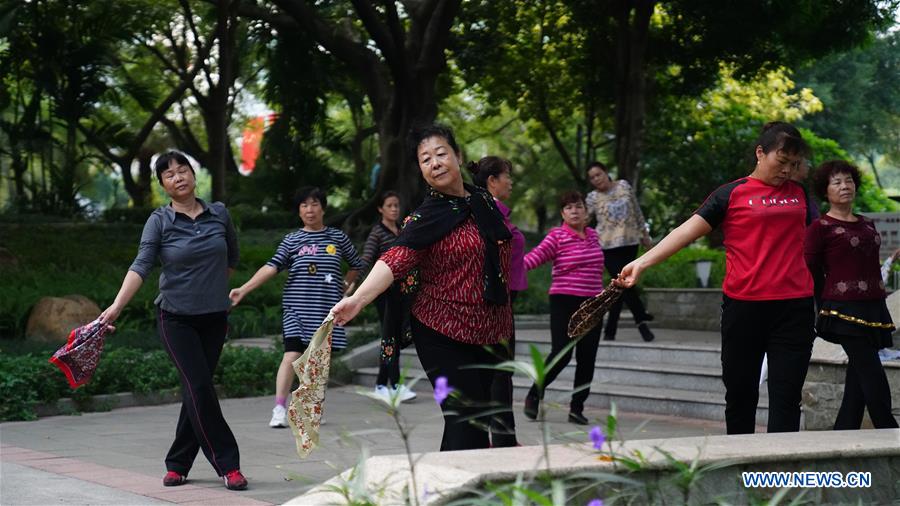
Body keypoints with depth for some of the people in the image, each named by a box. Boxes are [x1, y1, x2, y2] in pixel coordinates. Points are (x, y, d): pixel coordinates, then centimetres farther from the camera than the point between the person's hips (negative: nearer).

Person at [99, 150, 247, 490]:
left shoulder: (219, 214, 1)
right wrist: (117, 306, -30)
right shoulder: (159, 221, -7)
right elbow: (141, 266, -18)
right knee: (200, 388, -11)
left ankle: (178, 464, 18)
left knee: (195, 391, 5)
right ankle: (228, 465, -5)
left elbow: (231, 258, 17)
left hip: (214, 318, 3)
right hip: (176, 319, -3)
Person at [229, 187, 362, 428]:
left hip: (327, 309, 2)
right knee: (292, 354, -14)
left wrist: (345, 286, 9)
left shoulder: (337, 237, 7)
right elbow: (272, 267, -7)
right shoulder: (292, 240, 3)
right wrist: (244, 289, -17)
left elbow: (356, 265, 20)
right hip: (297, 309, -2)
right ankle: (279, 409, -14)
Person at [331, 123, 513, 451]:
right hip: (443, 335, -6)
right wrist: (357, 299, -43)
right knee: (466, 422, -12)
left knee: (480, 416, 10)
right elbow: (396, 259, -27)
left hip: (490, 333, 6)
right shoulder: (426, 218, -12)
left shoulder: (485, 202, 7)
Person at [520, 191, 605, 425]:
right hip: (565, 301, -6)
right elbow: (537, 255, -20)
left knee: (587, 358, 4)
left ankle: (577, 407, 13)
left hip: (592, 303, 6)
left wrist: (602, 293, 27)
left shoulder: (593, 234, 12)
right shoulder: (557, 236, -6)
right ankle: (533, 396, 10)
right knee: (561, 354, -11)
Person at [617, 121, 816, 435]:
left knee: (786, 398, -3)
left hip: (794, 306, 2)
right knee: (740, 396, 7)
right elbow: (688, 231, -4)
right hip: (744, 306, -2)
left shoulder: (799, 193, 14)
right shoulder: (732, 194, 2)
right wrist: (641, 263, -14)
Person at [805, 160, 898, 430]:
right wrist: (827, 305, 3)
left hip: (874, 307, 7)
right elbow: (811, 272, -2)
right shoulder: (820, 227, -4)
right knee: (875, 380, -11)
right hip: (845, 310, -7)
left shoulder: (867, 224, 17)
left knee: (858, 380, 6)